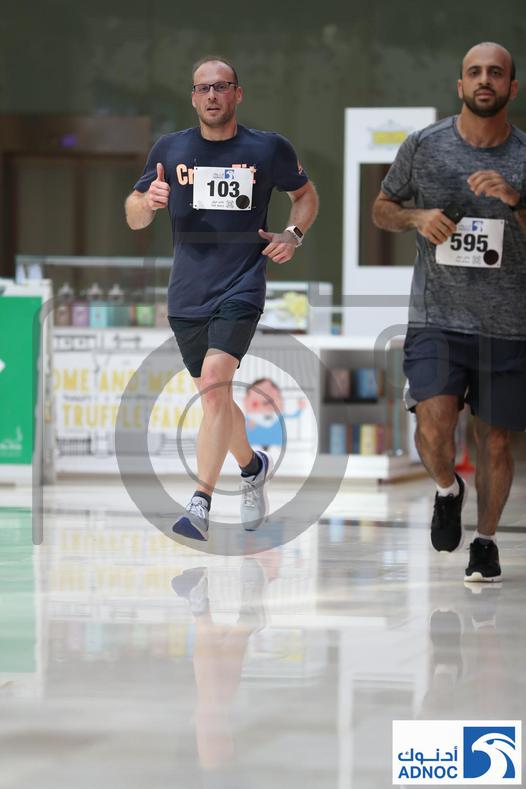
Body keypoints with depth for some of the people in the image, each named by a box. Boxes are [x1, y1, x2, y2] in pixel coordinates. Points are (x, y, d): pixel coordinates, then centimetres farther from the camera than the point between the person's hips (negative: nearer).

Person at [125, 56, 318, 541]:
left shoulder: (269, 149, 0)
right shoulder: (170, 150, 5)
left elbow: (306, 194, 17)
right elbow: (134, 219, 8)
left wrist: (293, 235, -3)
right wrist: (148, 201, -15)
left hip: (241, 288, -4)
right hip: (187, 295, 4)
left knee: (215, 381, -23)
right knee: (213, 395, 16)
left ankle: (201, 503, -26)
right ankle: (253, 466, 43)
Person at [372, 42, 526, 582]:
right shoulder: (423, 146, 1)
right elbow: (381, 209, 13)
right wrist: (417, 217, -9)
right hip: (436, 318, -1)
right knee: (434, 424, -18)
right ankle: (447, 490, 15)